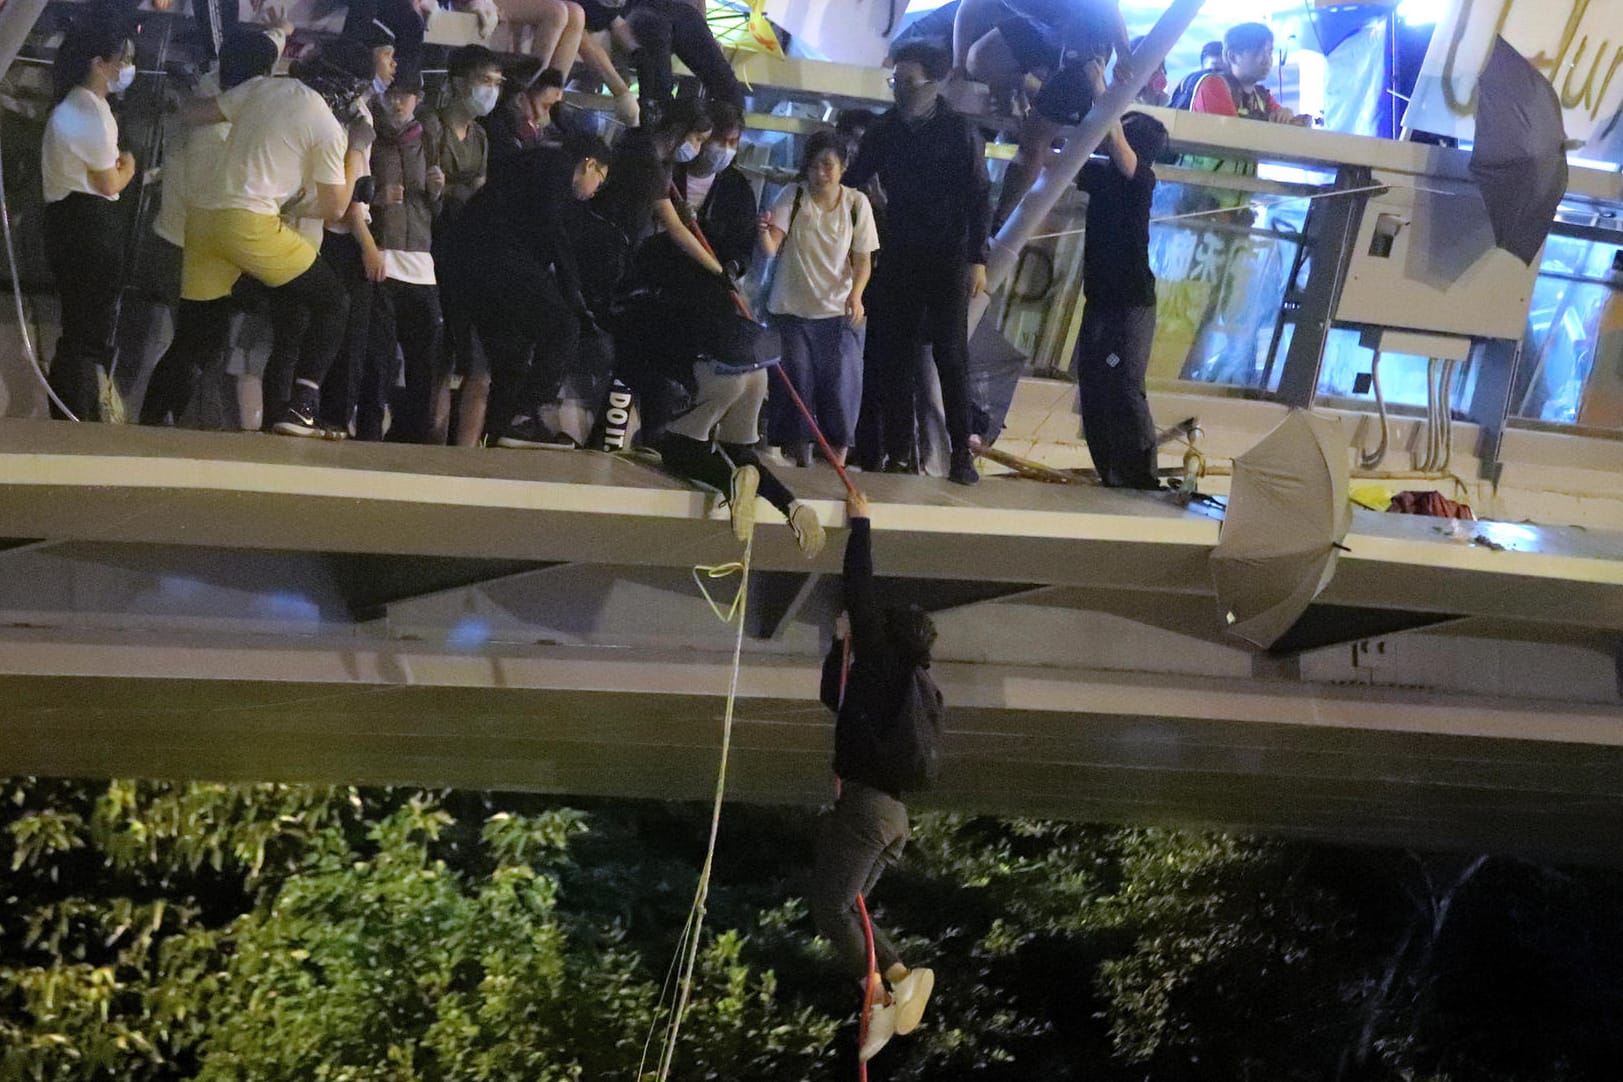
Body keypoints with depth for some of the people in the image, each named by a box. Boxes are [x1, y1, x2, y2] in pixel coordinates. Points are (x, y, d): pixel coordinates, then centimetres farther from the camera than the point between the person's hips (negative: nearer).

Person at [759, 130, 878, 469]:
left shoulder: (856, 203, 0)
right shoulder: (793, 197, -4)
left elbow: (863, 259, 1)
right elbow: (771, 248, -14)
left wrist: (856, 293, -17)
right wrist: (765, 233, -37)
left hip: (840, 312, 1)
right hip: (792, 310, 0)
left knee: (841, 384, -3)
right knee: (796, 382, 0)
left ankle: (837, 463, 5)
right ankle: (799, 458, 12)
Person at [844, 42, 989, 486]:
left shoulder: (959, 131, -3)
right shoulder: (886, 130, 7)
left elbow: (977, 198, -5)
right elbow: (851, 180, 13)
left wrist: (978, 260, -11)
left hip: (949, 257, -4)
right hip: (899, 255, 4)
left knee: (951, 353, -4)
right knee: (895, 353, 1)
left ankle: (962, 452, -1)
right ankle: (901, 449, 6)